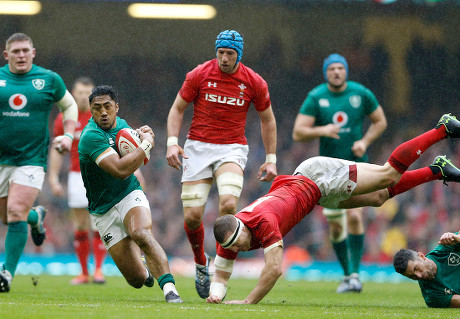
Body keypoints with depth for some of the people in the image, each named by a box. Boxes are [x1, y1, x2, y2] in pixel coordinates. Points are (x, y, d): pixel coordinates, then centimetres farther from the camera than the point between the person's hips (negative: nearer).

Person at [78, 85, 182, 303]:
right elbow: (121, 170, -31)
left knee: (141, 234, -34)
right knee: (137, 280, -5)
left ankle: (169, 286, -38)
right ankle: (147, 270, 33)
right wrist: (146, 144, -19)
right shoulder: (91, 136, -20)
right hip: (104, 211, -3)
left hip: (130, 195, 3)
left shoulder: (121, 124, 3)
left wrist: (144, 135, -1)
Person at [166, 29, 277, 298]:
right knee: (192, 216, -7)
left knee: (228, 205, -26)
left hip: (232, 149, -1)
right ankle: (201, 262, 23)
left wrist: (271, 159, 9)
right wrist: (172, 142, -9)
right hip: (198, 147, 1)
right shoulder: (199, 75, -4)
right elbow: (177, 109, 5)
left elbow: (267, 120, 12)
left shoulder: (255, 82, -2)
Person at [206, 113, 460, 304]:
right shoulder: (229, 237, -18)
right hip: (305, 183, 6)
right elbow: (220, 276, -9)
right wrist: (215, 295, -29)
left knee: (389, 174, 3)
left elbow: (274, 268, -41)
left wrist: (250, 301, -39)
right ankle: (436, 171, 36)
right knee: (379, 196, 18)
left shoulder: (263, 221, -39)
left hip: (319, 175, -6)